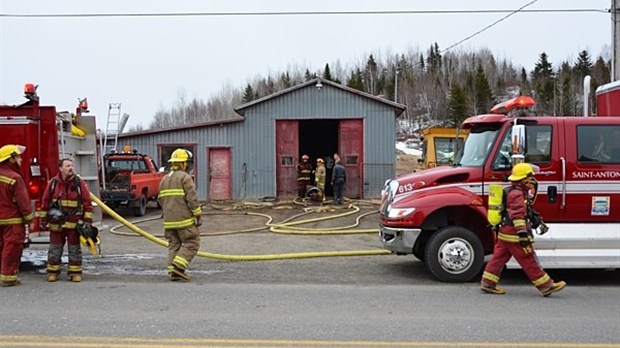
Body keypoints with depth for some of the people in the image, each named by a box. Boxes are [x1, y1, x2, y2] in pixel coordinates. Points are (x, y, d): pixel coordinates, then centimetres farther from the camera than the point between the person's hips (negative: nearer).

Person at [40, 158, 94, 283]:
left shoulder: (80, 183, -2)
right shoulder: (53, 183, 1)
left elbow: (87, 203, -2)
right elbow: (45, 202, 7)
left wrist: (87, 221, -7)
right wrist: (43, 219, 5)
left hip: (74, 223, -1)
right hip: (56, 223, 1)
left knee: (74, 249, 6)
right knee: (55, 249, 8)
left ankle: (75, 272, 14)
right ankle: (52, 272, 19)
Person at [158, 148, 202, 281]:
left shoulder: (164, 179, 15)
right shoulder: (185, 177, -9)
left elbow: (161, 200, 18)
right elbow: (192, 198, -14)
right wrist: (198, 215, -9)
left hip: (169, 220, 7)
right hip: (184, 219, -7)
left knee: (174, 245, 11)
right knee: (192, 243, -1)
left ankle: (173, 272, 7)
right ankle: (178, 267, -12)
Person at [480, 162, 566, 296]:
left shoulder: (511, 191, 16)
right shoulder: (517, 194, -17)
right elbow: (517, 216, -26)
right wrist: (523, 234, -30)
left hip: (505, 233, 10)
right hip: (515, 235, -10)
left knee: (499, 258, 10)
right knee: (530, 261, -3)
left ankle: (487, 283, 12)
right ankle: (547, 286, 5)